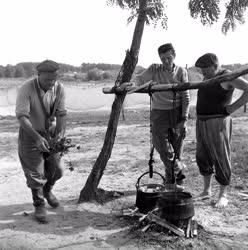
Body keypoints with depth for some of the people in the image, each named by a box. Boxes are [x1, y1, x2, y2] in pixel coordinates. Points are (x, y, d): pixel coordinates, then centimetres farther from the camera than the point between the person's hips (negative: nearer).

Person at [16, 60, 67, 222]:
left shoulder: (59, 88, -12)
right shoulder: (26, 89, -25)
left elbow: (61, 114, -12)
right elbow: (21, 117, -31)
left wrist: (60, 135, -27)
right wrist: (37, 137, -42)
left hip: (51, 133, 4)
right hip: (30, 134, -4)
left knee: (56, 170, 12)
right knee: (35, 173, 0)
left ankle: (47, 190, 44)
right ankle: (39, 205, 22)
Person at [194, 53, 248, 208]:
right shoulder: (208, 78, 12)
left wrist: (234, 107, -20)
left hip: (218, 124, -8)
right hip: (202, 123, 8)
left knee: (221, 159, -1)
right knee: (203, 157, 12)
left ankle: (223, 196, 13)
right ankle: (207, 191, 25)